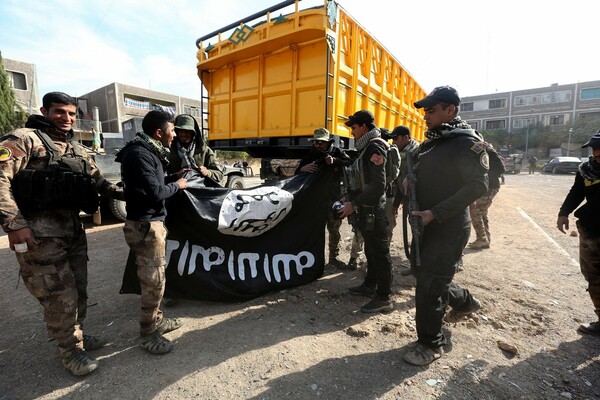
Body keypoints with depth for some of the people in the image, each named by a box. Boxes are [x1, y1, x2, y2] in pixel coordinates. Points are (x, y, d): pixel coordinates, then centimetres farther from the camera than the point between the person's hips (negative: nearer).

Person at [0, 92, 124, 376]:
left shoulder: (77, 149, 15)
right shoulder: (24, 139, -7)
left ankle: (76, 335, 34)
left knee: (78, 288, 16)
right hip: (39, 231, -7)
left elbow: (97, 181, 20)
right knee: (60, 295, -1)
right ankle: (70, 350, 17)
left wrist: (125, 194, 6)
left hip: (73, 227, 7)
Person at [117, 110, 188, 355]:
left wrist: (173, 177, 6)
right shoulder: (139, 154, -19)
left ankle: (156, 320, 35)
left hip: (150, 222, 10)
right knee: (154, 281, 0)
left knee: (153, 278, 19)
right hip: (145, 225, -10)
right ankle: (147, 334, 17)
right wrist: (177, 186, -8)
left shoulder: (148, 151, 13)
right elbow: (155, 193, -24)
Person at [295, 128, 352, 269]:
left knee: (334, 230, 11)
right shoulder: (310, 155, 1)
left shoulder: (337, 152, 0)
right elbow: (297, 175, -1)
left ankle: (333, 258, 27)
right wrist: (303, 169, -24)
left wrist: (335, 161, -27)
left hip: (333, 198, 1)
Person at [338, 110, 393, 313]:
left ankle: (383, 298, 11)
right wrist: (350, 198, 12)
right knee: (371, 250, 19)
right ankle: (370, 285, 34)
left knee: (379, 253, -1)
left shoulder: (375, 147, -15)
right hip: (367, 209, 10)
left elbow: (378, 186, -23)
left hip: (374, 210, -10)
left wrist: (354, 204, -21)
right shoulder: (366, 148, 15)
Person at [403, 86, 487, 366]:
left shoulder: (466, 142, -12)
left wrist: (436, 213, -24)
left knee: (429, 285, -3)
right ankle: (465, 301, 49)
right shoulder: (430, 143, 12)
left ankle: (431, 344, 18)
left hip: (448, 229, -8)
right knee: (424, 274, 21)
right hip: (425, 225, 8)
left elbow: (478, 186, -19)